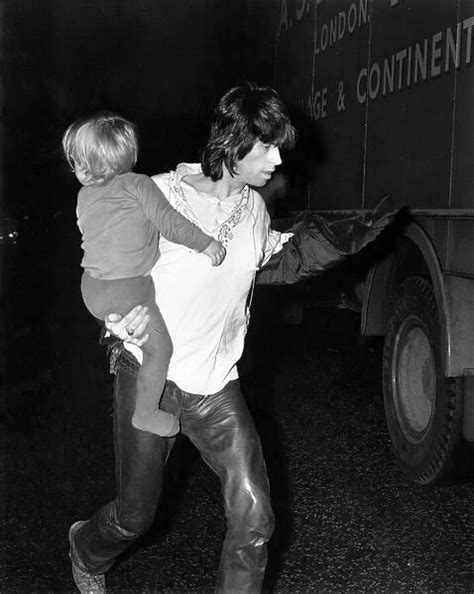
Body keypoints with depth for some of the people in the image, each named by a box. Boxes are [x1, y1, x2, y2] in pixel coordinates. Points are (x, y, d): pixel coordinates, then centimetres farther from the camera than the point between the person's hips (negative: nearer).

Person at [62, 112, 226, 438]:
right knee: (160, 348, 8)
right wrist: (205, 242, -11)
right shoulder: (137, 184, -7)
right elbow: (168, 221, -17)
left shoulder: (85, 197, 9)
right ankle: (147, 413, 15)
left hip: (92, 287, 6)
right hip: (128, 290, -6)